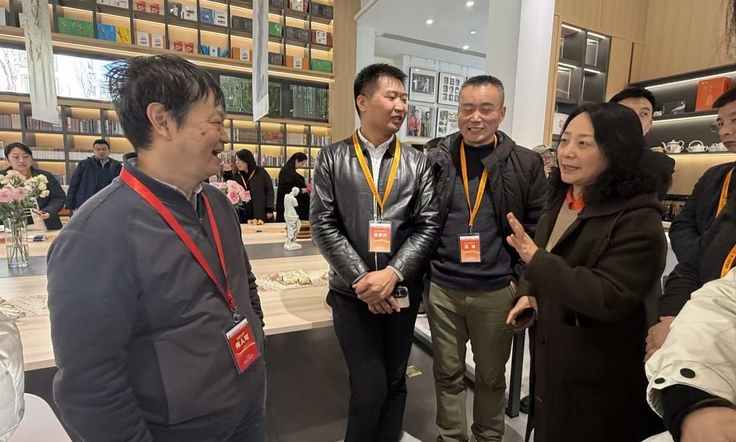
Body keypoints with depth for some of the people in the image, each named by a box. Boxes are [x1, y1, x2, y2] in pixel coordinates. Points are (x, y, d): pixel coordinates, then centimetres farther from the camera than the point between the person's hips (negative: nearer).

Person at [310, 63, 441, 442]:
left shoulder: (417, 162, 3)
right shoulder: (332, 158, -1)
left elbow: (429, 226, -3)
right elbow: (323, 225, -6)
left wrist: (392, 274, -15)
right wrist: (362, 279, -13)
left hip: (402, 291, 2)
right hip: (353, 292, -2)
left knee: (394, 383, 16)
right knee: (369, 388, 4)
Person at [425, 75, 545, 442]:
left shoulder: (526, 164, -2)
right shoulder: (436, 160, 0)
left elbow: (537, 230, 1)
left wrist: (522, 281, -5)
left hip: (497, 291, 0)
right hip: (442, 288, 1)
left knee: (491, 375, 18)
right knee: (448, 374, 16)